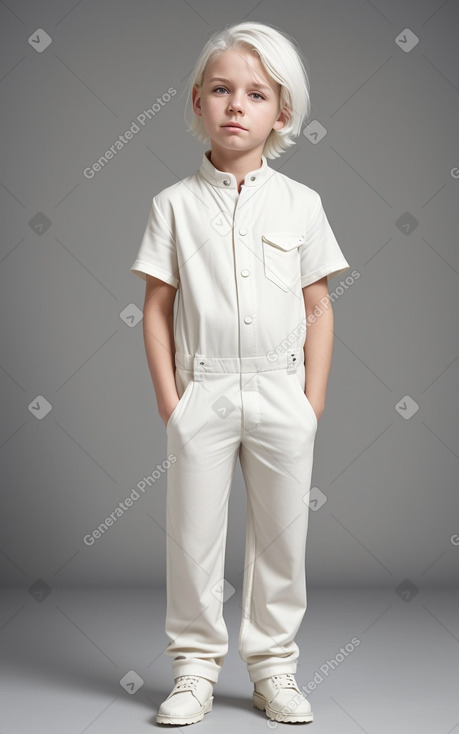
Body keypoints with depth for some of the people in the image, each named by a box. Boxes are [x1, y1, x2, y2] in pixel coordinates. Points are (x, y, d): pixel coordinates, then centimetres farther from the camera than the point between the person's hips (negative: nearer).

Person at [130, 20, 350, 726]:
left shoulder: (300, 203, 3)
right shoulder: (176, 203, 1)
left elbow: (319, 308, 5)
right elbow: (158, 306, 1)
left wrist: (314, 399, -1)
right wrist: (169, 398, -5)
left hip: (282, 393, 1)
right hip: (203, 393, -1)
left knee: (282, 534, 9)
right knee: (193, 534, 5)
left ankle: (273, 666, 24)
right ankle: (196, 665, 20)